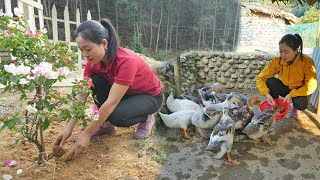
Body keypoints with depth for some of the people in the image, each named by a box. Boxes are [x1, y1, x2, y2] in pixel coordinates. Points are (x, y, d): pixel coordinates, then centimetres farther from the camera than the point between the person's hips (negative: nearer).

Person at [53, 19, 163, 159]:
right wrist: (69, 127, -22)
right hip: (126, 93, 6)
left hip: (150, 96, -6)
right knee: (96, 82, -20)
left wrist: (86, 134, -34)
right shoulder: (93, 61, -15)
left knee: (117, 116, -33)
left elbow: (112, 102, -37)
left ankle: (146, 118, -1)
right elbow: (82, 95, -15)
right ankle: (107, 125, -1)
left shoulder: (126, 61, -36)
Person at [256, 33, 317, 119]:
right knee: (270, 81, -27)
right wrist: (267, 94, -35)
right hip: (284, 88, 2)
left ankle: (296, 108, 8)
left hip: (300, 91, -1)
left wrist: (291, 94, -35)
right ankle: (274, 105, -2)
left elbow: (311, 86, -26)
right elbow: (260, 78, -20)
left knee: (301, 104, -33)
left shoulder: (307, 62, -25)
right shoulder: (277, 61, -21)